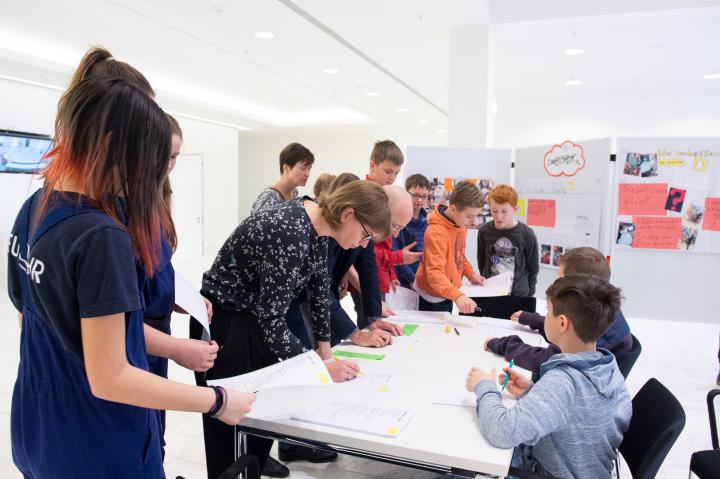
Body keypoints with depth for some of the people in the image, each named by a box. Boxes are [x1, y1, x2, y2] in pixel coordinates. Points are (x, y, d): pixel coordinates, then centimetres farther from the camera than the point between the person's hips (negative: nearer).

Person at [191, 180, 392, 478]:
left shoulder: (317, 223, -4)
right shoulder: (291, 234, -31)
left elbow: (319, 285, 8)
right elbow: (272, 318, -30)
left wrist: (324, 345, 10)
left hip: (257, 319, 8)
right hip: (225, 324, -8)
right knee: (232, 425, 6)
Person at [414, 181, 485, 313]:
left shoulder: (461, 224, -2)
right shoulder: (436, 233, -30)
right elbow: (434, 273, -37)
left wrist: (470, 274, 0)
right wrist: (457, 296, -48)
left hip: (447, 293, 8)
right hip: (433, 297, -8)